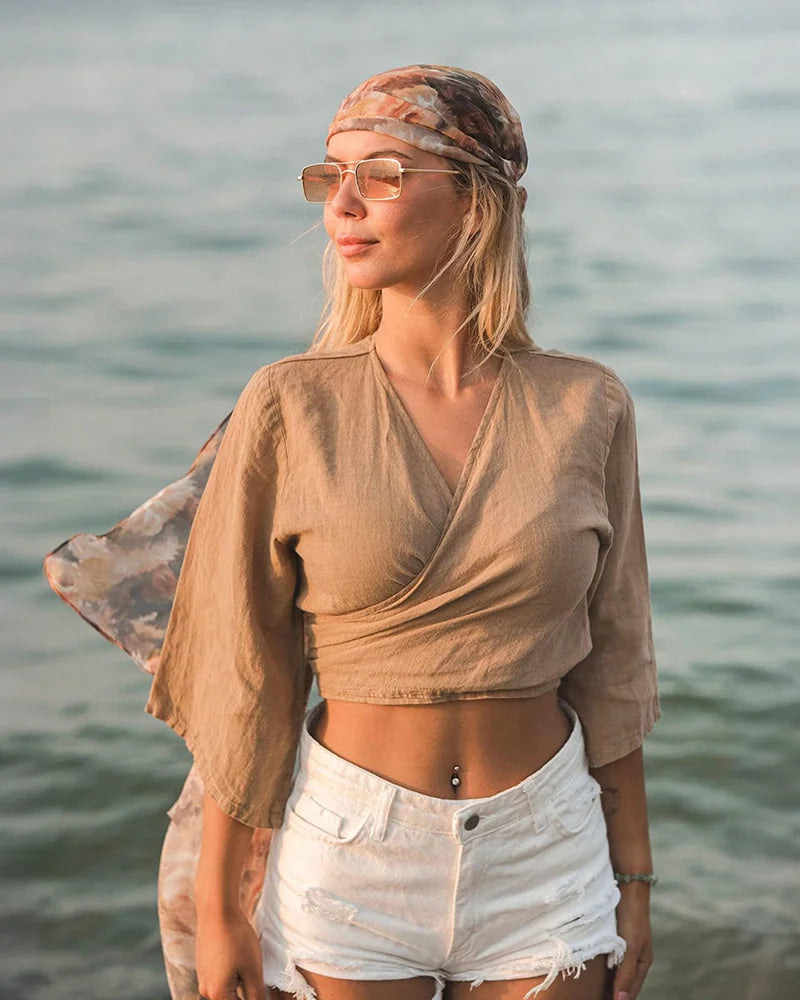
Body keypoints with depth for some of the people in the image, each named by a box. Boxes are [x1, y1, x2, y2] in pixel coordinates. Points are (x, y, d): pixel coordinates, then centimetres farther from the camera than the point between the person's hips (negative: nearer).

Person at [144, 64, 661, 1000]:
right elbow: (240, 676, -4)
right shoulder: (292, 407, -9)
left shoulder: (585, 406, -4)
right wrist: (215, 904, -2)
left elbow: (610, 661, 4)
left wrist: (634, 876, 7)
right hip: (353, 848, -1)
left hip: (543, 851, 2)